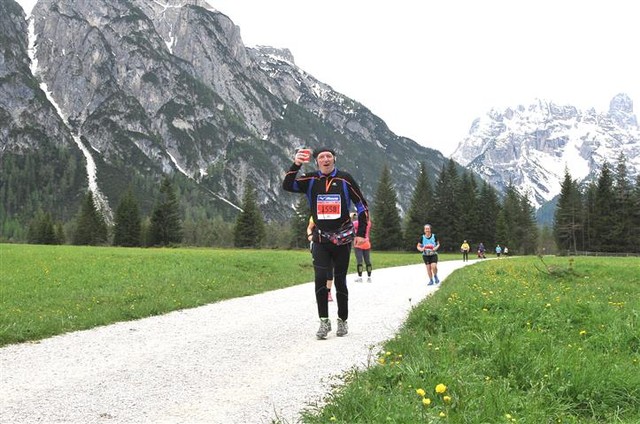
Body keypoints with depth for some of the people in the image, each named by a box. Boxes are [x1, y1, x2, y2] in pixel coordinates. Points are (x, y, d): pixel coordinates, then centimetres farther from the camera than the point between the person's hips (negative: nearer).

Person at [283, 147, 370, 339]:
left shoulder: (345, 179, -2)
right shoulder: (310, 179, 1)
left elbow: (362, 205, 4)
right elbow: (287, 186, -14)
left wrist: (361, 233, 0)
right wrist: (295, 165, -29)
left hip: (342, 239, 0)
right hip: (320, 239, 1)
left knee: (340, 281, 6)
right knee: (320, 278, -13)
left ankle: (342, 321, 21)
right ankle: (324, 321, -2)